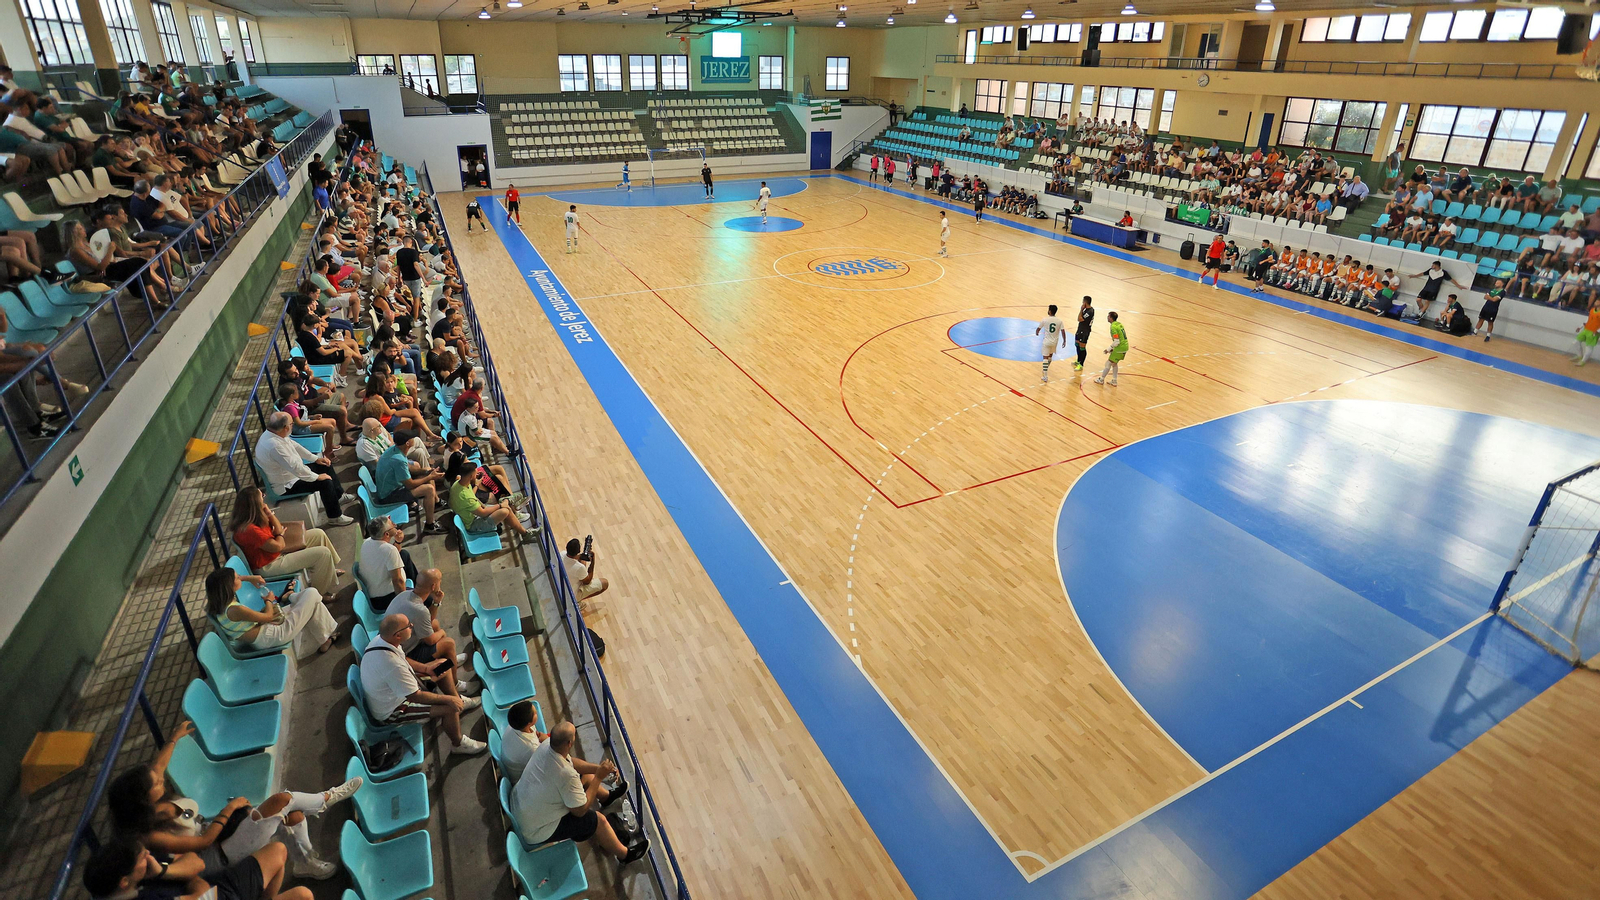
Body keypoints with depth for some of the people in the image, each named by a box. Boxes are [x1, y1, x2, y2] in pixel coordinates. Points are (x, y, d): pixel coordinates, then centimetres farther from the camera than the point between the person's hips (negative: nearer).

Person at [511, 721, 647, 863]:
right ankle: (625, 854, 25)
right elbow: (580, 810, -23)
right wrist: (598, 777, -18)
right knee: (598, 820, 2)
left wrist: (598, 768, -4)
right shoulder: (566, 774, -38)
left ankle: (606, 797, 46)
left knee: (585, 776, 15)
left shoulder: (546, 746, -16)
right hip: (536, 832, -8)